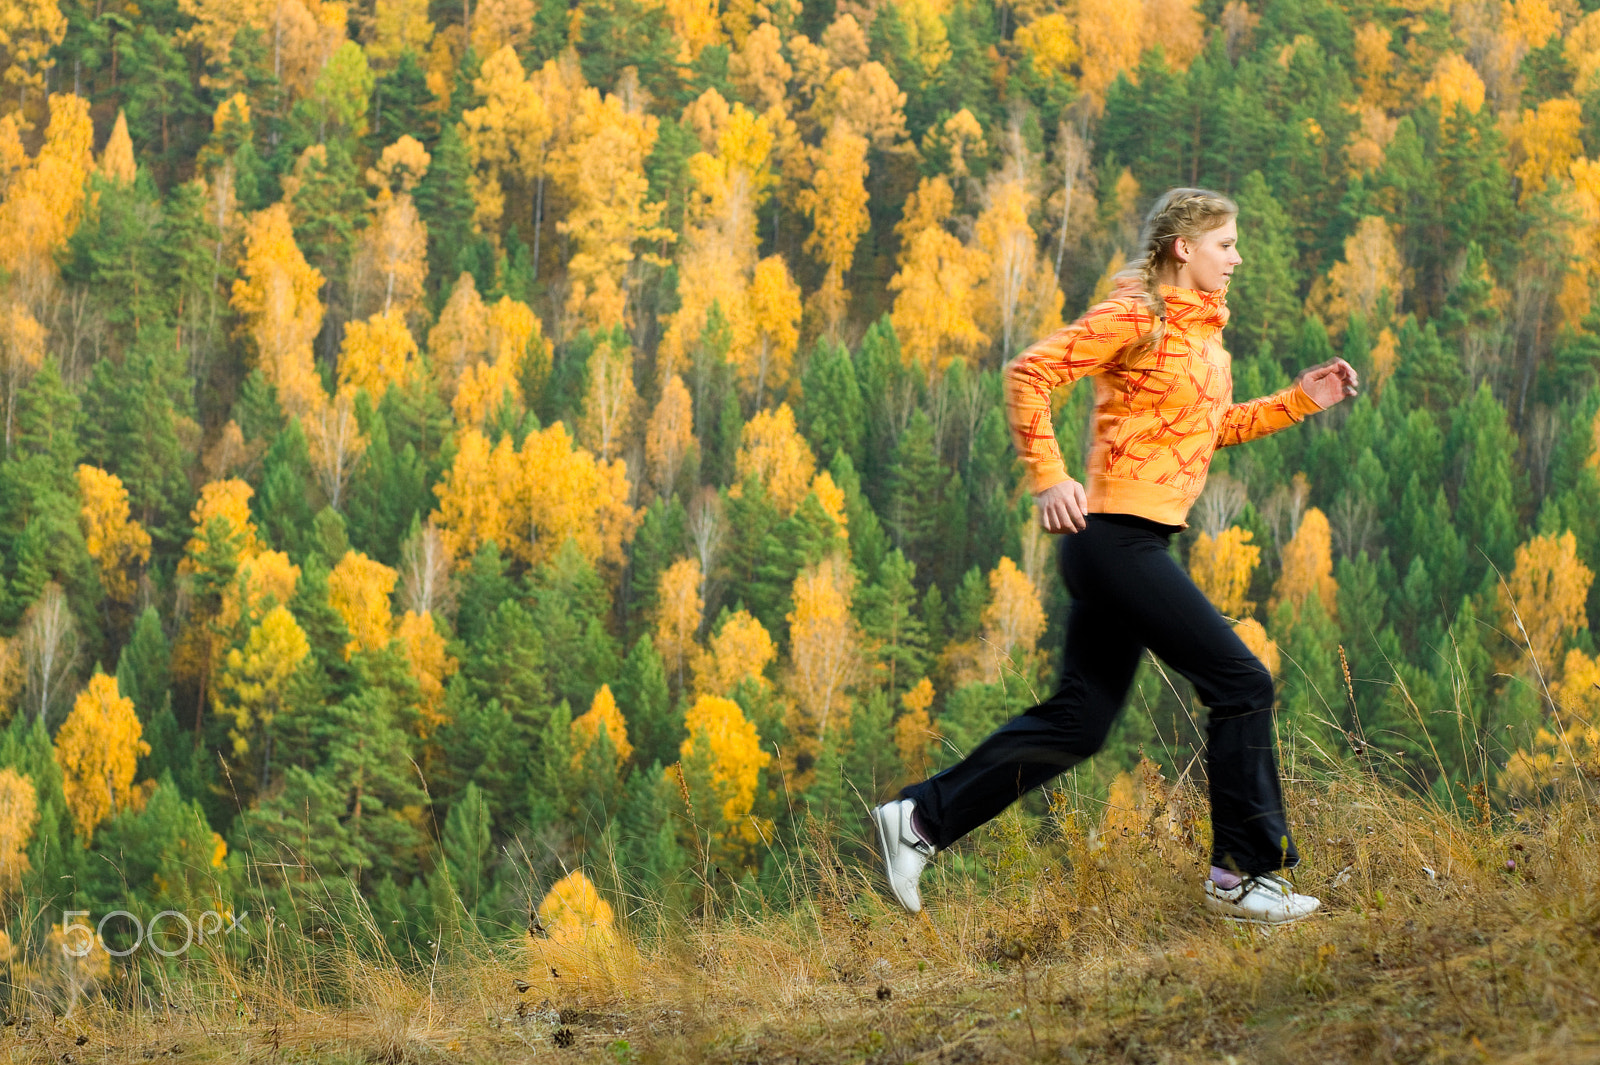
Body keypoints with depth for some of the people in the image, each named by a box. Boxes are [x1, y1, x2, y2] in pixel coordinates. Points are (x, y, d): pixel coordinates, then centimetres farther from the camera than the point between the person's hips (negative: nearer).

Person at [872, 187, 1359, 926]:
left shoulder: (1200, 329, 17)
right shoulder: (1137, 317, -11)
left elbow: (1215, 426, 29)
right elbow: (1029, 373, -16)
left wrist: (1300, 400, 17)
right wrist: (1048, 479, -21)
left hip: (1134, 546, 10)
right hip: (1118, 537, -10)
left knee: (1078, 721, 11)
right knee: (1242, 685, -9)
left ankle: (919, 821, 15)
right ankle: (1243, 874, -3)